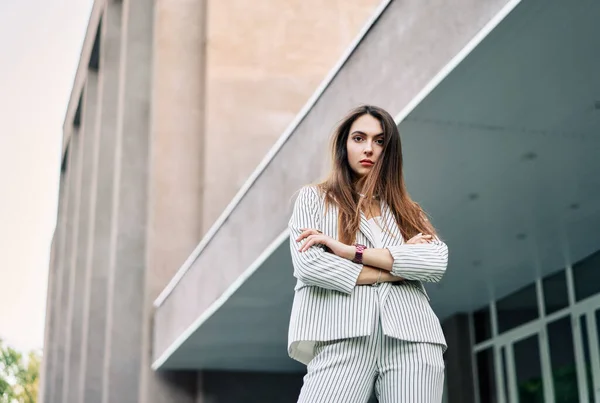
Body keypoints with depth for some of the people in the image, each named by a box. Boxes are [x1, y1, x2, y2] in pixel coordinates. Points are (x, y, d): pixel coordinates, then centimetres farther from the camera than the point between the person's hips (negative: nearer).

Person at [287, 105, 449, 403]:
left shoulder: (409, 212, 21)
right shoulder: (315, 198, 15)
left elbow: (438, 263, 1)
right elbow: (308, 264, -4)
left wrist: (351, 251, -6)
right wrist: (398, 267, 0)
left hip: (411, 341, 3)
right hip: (344, 339, -2)